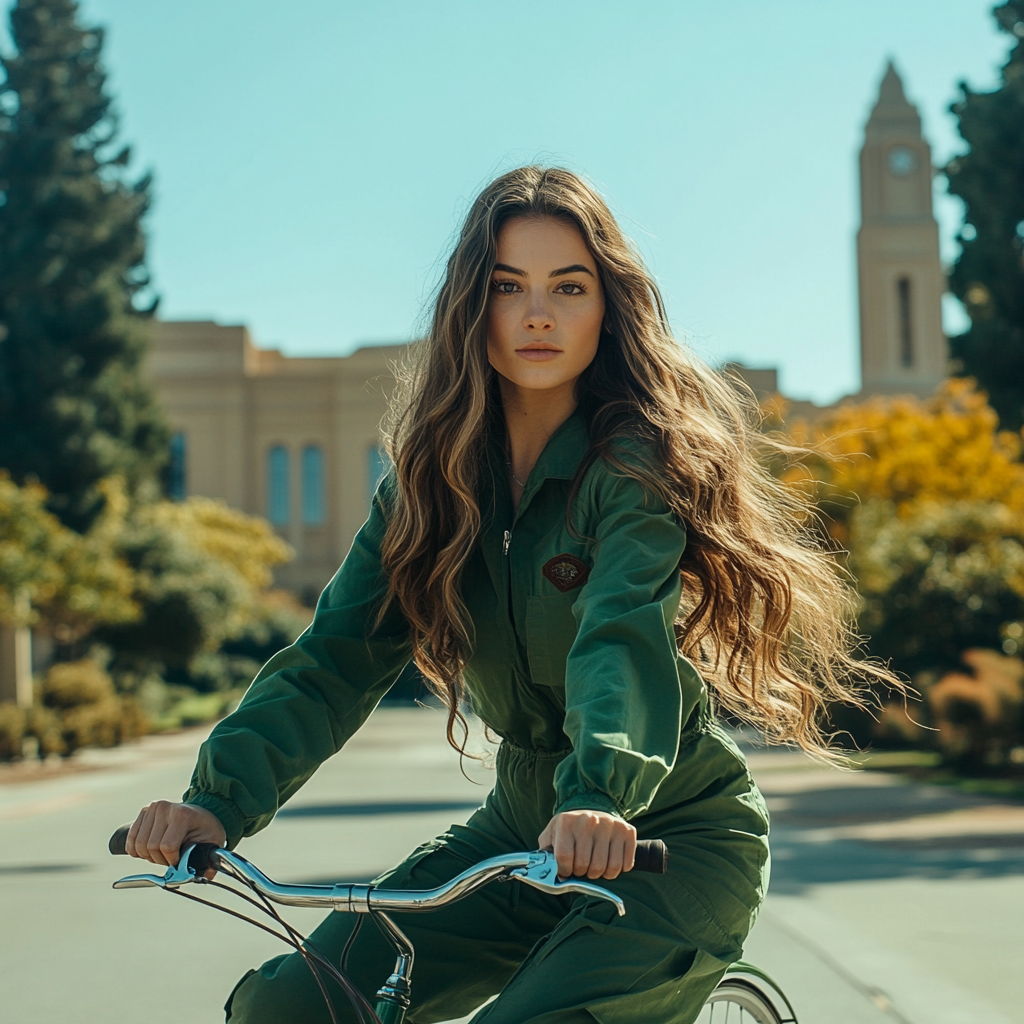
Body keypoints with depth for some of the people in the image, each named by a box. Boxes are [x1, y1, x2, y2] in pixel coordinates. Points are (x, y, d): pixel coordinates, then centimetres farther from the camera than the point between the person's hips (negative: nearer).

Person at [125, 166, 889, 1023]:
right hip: (522, 827, 5)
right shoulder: (433, 476, 1)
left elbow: (627, 632, -33)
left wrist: (600, 794, -51)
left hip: (671, 838, -5)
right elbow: (339, 650, -9)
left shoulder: (639, 458, -15)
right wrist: (221, 798, -24)